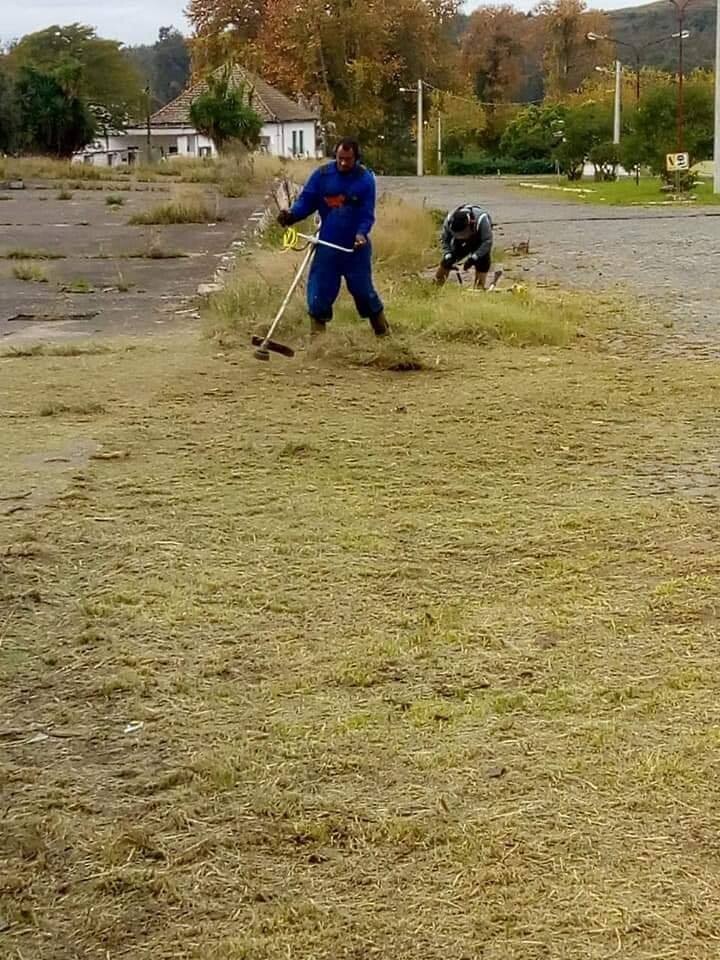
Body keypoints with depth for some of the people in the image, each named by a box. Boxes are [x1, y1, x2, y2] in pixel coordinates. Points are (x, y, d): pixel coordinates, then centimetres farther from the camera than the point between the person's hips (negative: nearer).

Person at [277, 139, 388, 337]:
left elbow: (367, 213, -9)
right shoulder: (322, 175, -4)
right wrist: (291, 215, -22)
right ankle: (316, 333, 14)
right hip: (327, 245, 2)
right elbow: (306, 201, -2)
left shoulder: (365, 179, -8)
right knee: (320, 290, 2)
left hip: (355, 246, -2)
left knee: (363, 289, 4)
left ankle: (383, 332, 22)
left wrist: (361, 233, -27)